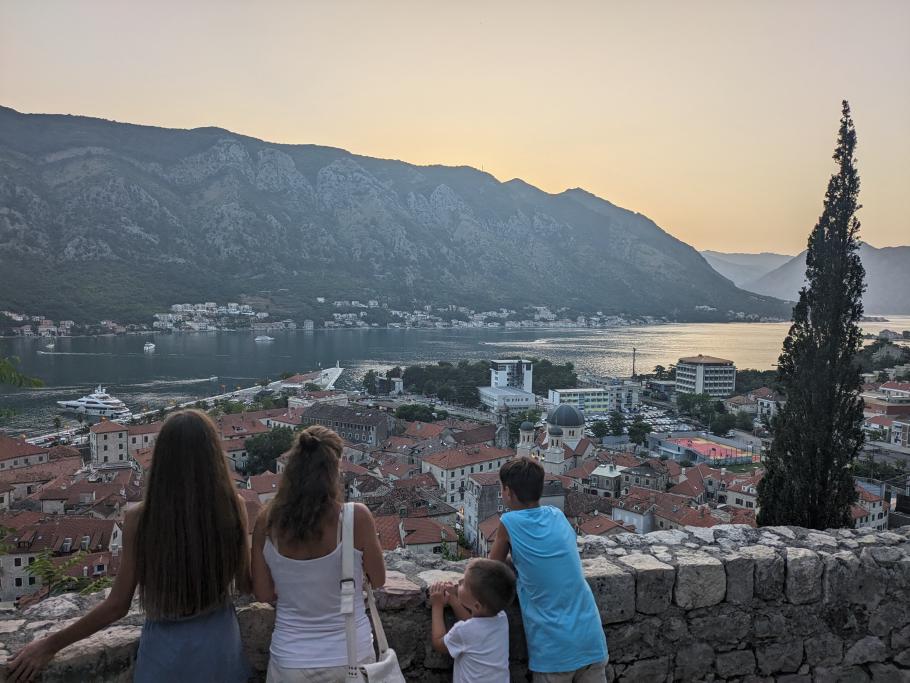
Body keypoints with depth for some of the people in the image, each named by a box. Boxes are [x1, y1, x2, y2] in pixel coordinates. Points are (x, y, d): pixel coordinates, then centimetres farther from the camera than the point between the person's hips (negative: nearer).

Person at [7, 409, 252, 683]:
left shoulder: (140, 519, -20)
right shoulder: (232, 507, -18)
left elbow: (117, 606, -10)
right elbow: (246, 585, -6)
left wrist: (51, 645, 4)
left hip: (167, 646, -1)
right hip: (220, 638, 1)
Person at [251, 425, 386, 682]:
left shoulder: (267, 521, -13)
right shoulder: (356, 516, -21)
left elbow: (263, 594, -2)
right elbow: (378, 580, -7)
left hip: (290, 661, 1)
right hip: (349, 656, -1)